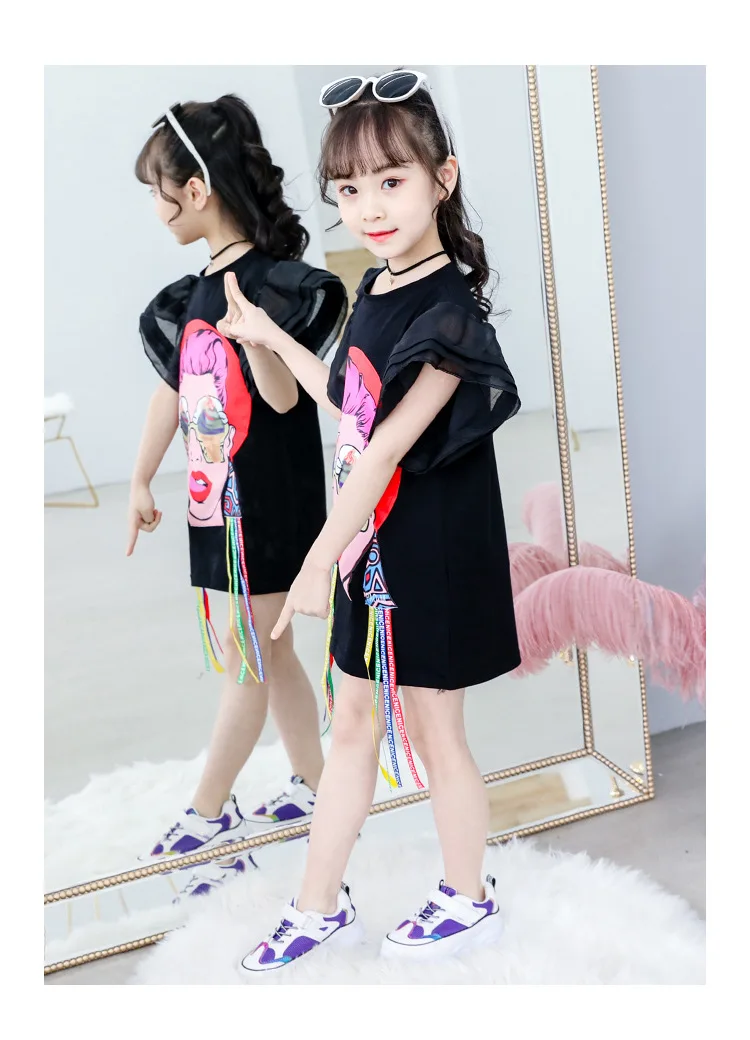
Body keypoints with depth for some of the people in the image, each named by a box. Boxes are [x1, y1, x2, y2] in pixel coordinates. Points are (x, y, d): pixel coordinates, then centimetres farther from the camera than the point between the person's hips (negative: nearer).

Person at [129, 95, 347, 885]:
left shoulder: (272, 282, -15)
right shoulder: (199, 290, 9)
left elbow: (282, 397, -19)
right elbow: (175, 388, 15)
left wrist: (252, 334, -39)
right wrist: (141, 481, 19)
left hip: (266, 507, -9)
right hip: (219, 501, 9)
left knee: (244, 664, 7)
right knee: (267, 655, 17)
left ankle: (206, 813, 22)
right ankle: (313, 786, 33)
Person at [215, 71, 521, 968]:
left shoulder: (447, 311, -20)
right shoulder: (375, 291, 5)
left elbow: (389, 449, -23)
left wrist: (315, 564, -20)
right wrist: (270, 336, 19)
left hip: (430, 556, -8)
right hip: (370, 547, 8)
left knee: (433, 736, 9)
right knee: (353, 725, 16)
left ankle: (469, 902, 34)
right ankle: (319, 907, 33)